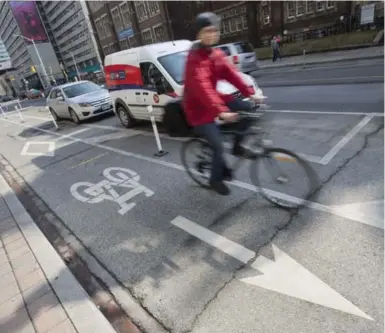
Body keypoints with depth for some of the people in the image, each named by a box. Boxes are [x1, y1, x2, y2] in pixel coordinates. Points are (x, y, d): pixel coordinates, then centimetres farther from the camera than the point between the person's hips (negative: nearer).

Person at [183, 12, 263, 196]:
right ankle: (216, 179, 14)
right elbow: (202, 87, -38)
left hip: (213, 98, 8)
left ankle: (236, 146, 12)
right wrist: (221, 111, -51)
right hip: (198, 107, -7)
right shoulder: (195, 58, -23)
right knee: (218, 145, -13)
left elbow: (231, 73, -6)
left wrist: (250, 93, -18)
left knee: (247, 109, -6)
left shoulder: (216, 54, 4)